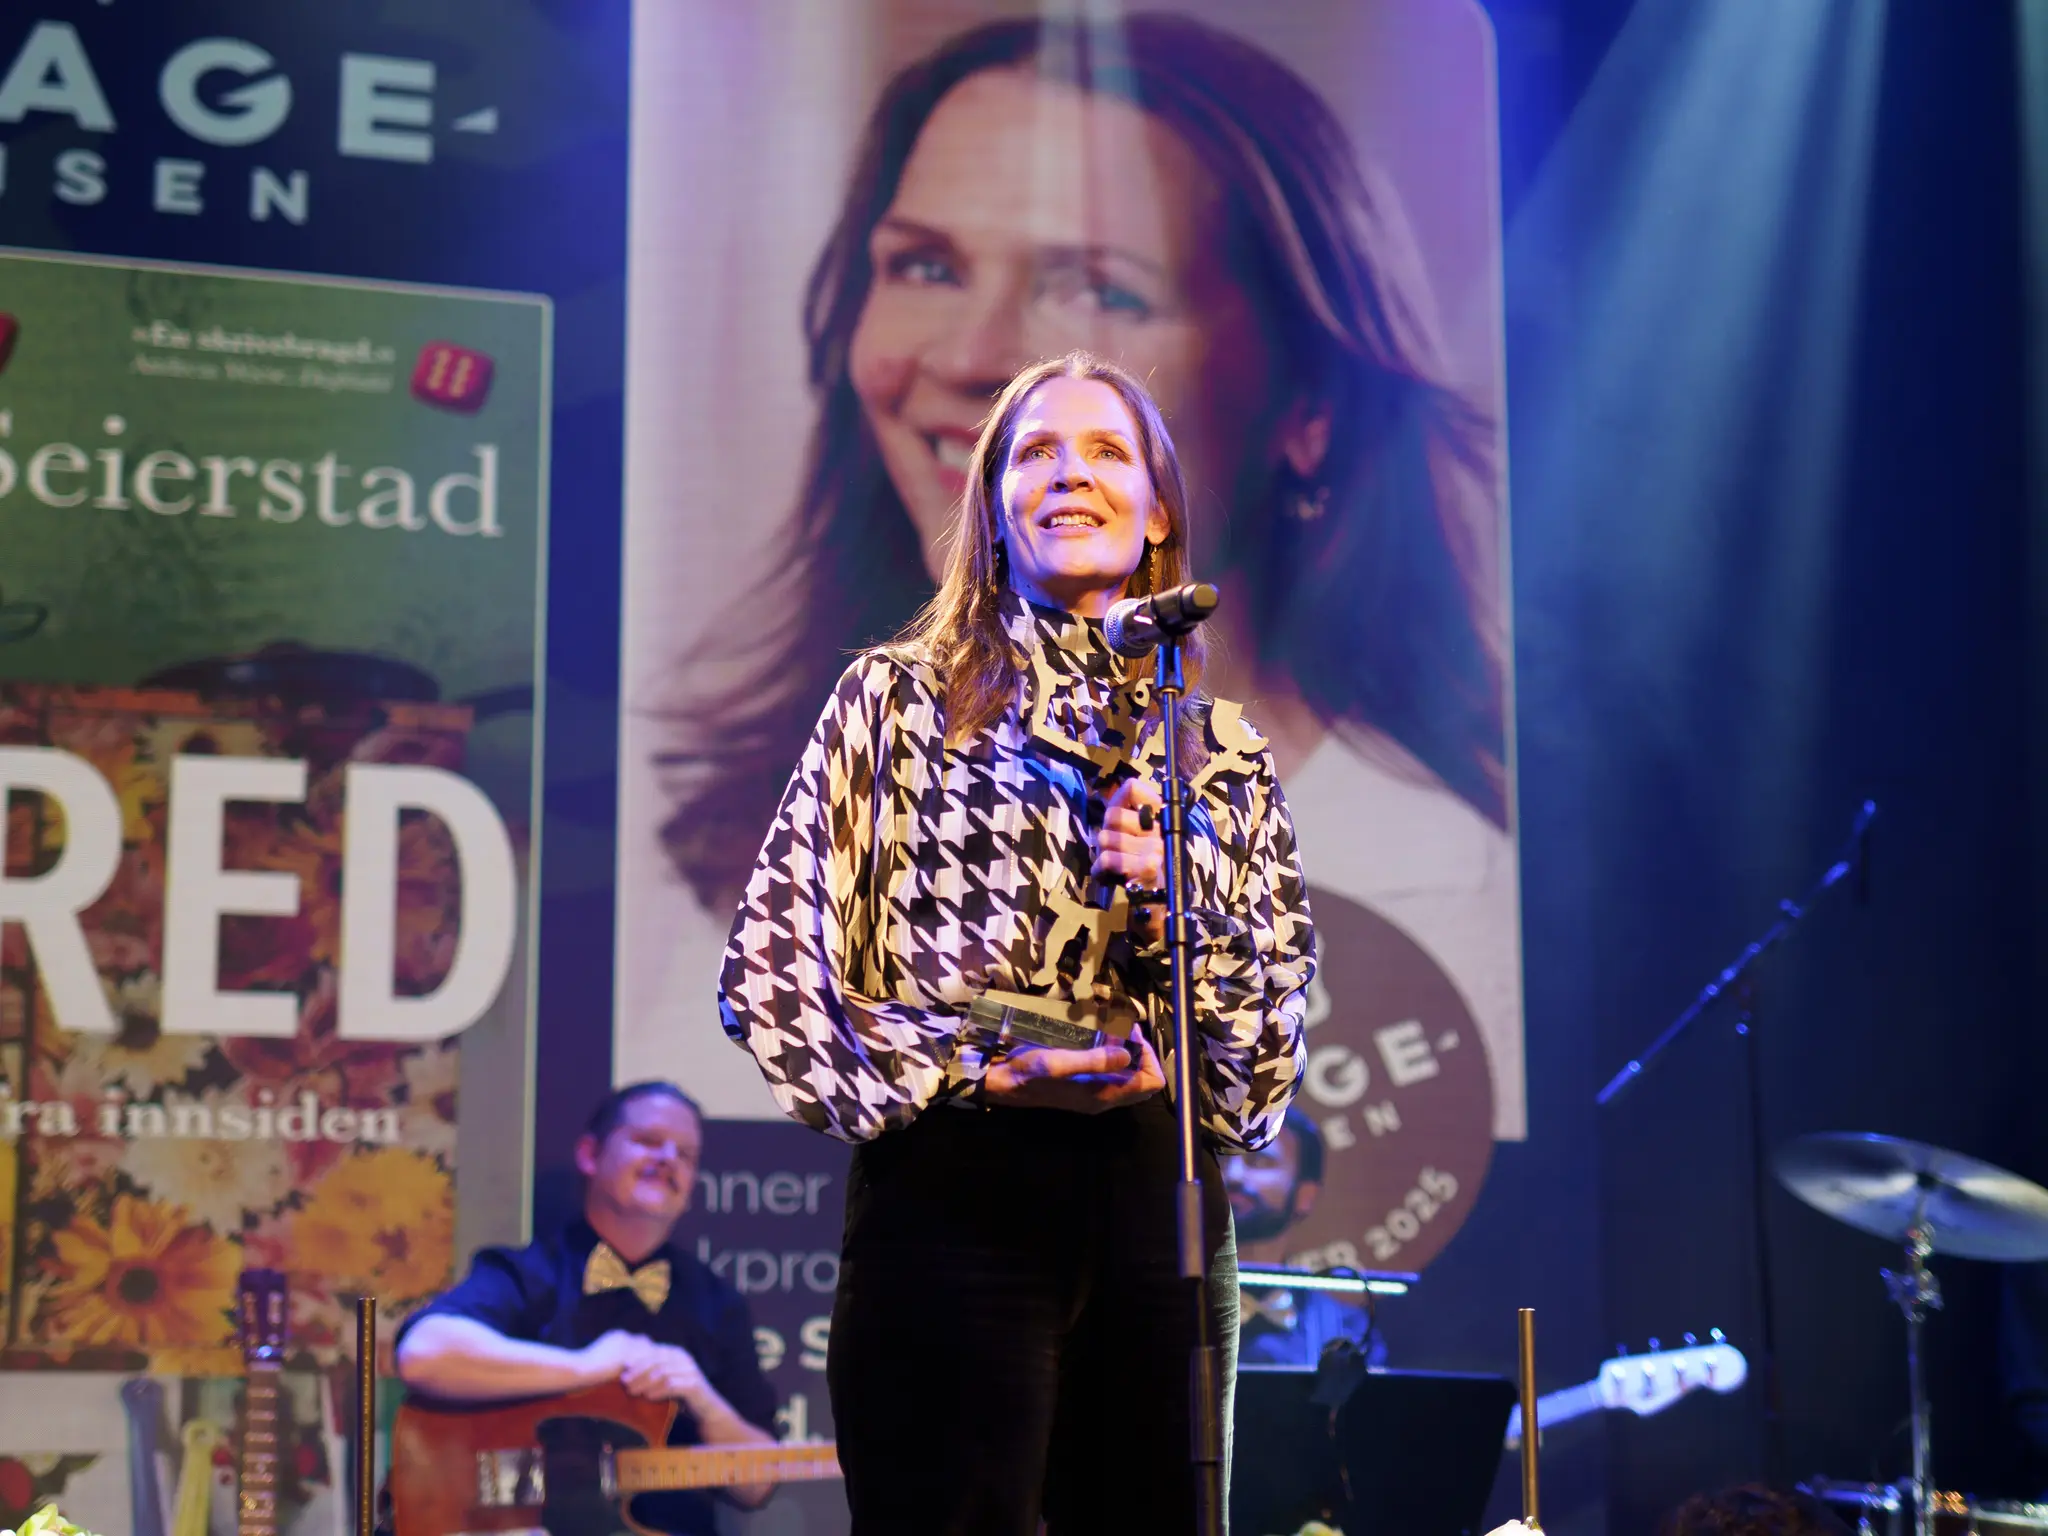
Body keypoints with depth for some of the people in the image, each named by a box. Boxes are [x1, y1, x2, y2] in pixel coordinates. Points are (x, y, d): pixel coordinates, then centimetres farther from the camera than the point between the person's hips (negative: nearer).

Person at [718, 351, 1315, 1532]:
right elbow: (775, 968, 0)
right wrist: (980, 1068, -11)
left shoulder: (1223, 749, 15)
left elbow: (1277, 1014, 11)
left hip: (1156, 1199, 4)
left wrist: (1172, 892, -7)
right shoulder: (900, 698, 7)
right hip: (956, 1189, -3)